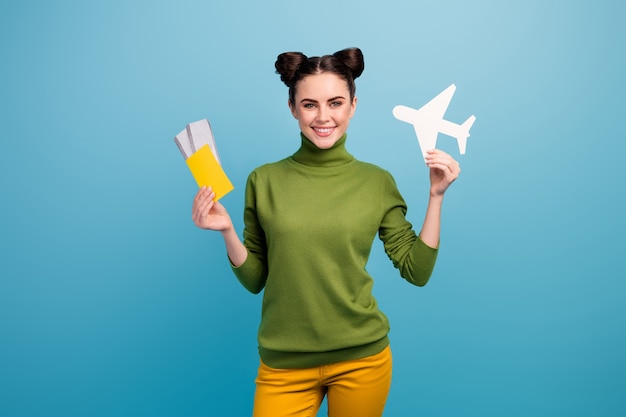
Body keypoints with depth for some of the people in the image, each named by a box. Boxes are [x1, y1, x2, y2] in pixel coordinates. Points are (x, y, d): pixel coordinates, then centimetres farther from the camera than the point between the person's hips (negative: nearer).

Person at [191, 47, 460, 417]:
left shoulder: (378, 182, -3)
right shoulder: (264, 181, -4)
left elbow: (417, 271, -2)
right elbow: (254, 279, 2)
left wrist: (436, 195, -8)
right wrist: (227, 232, -14)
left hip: (362, 358, 1)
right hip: (285, 364, 0)